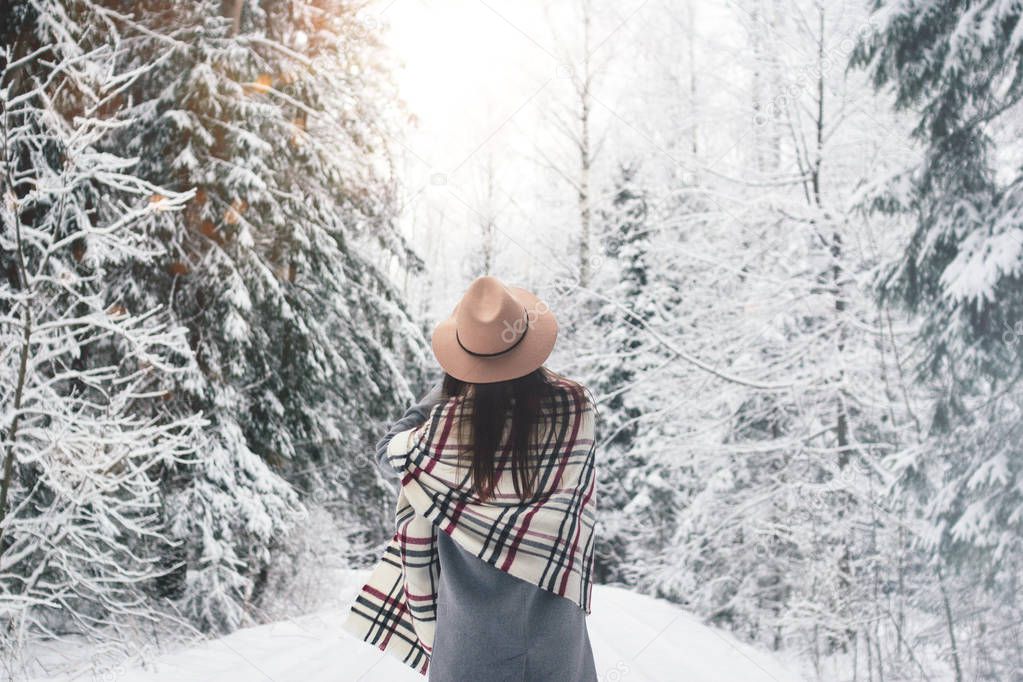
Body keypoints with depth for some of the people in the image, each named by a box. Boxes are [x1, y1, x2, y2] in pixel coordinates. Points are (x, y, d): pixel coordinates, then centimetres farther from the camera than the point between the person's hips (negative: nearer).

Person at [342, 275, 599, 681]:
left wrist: (444, 388, 0)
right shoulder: (576, 407, -17)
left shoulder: (449, 426, -22)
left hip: (473, 612, -1)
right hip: (553, 603, 2)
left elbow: (388, 456, -2)